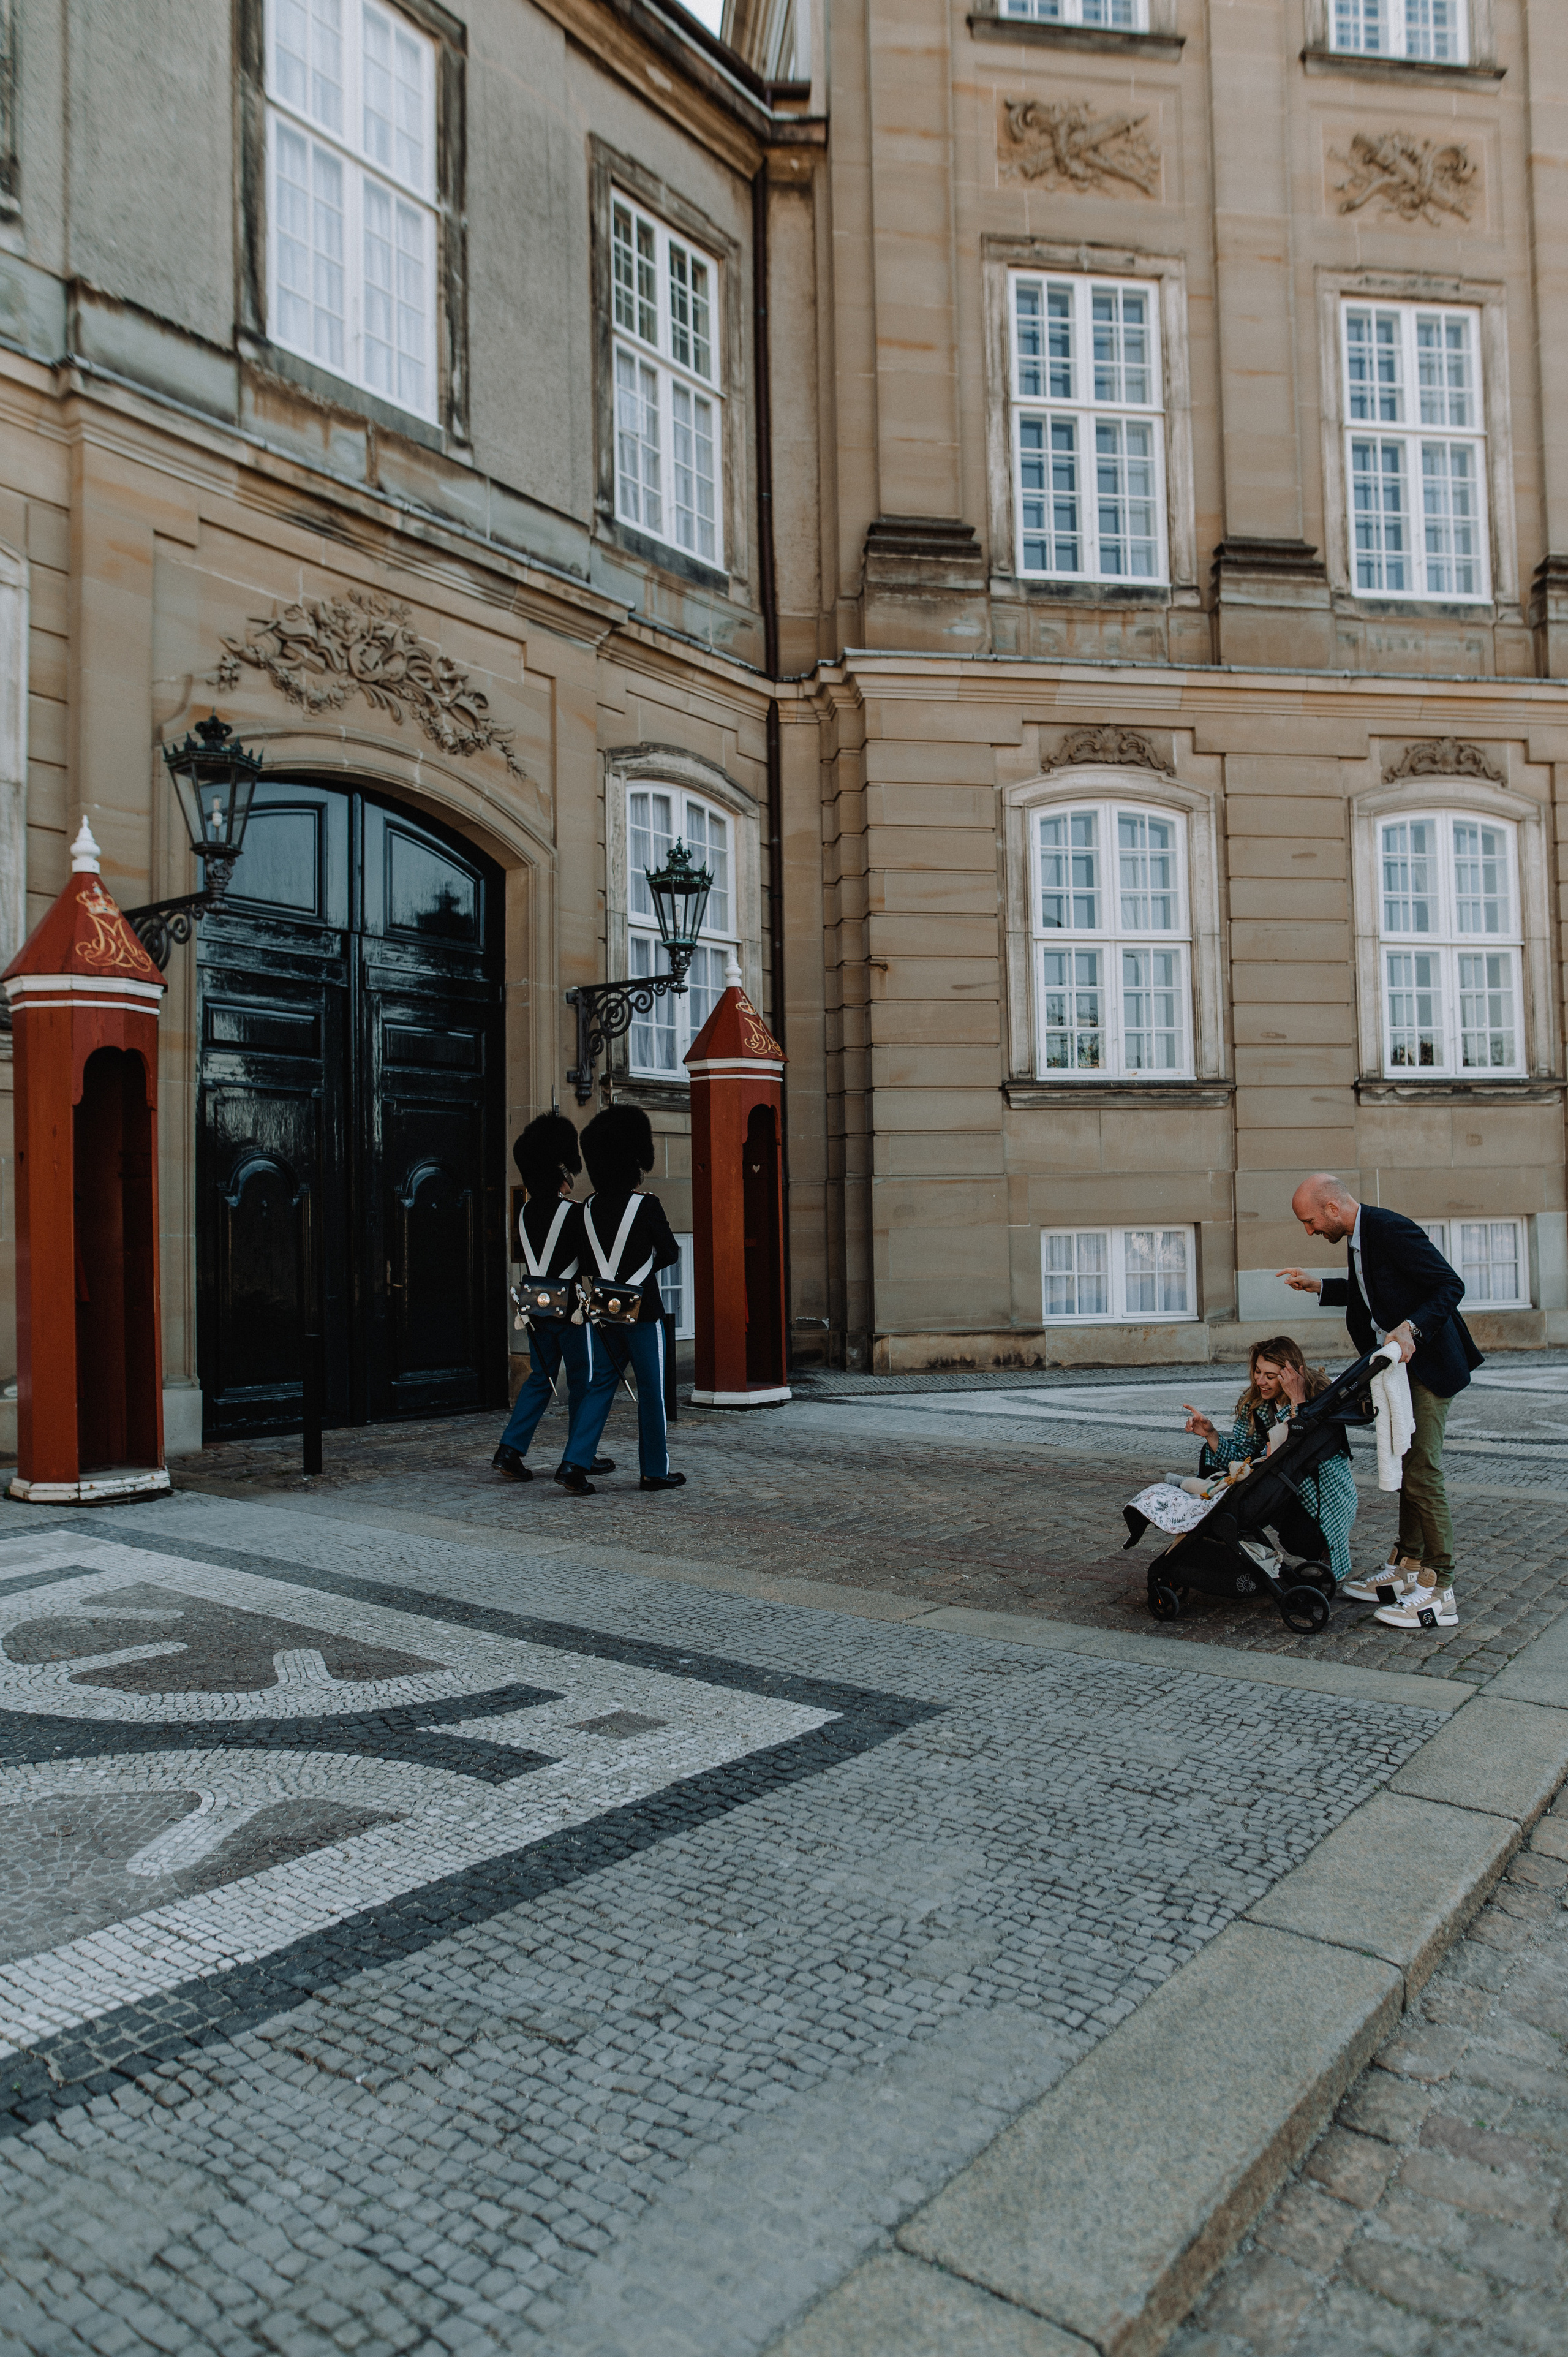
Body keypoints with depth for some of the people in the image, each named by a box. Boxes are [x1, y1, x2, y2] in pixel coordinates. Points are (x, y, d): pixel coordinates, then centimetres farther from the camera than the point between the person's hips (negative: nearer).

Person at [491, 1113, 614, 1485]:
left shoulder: (525, 1213, 7)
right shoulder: (574, 1213, -14)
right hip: (571, 1308, -6)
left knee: (540, 1378, 13)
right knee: (581, 1382, 6)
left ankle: (510, 1450, 3)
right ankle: (583, 1456, 14)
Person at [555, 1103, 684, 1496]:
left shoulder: (589, 1208, 4)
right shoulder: (646, 1206, -14)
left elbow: (586, 1266, 11)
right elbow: (671, 1254, -4)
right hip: (642, 1311, -5)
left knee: (600, 1385, 11)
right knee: (651, 1391, 5)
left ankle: (574, 1463, 1)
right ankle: (655, 1471, 14)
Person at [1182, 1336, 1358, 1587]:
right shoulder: (1254, 1403, -4)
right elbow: (1239, 1454, -5)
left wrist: (1297, 1401, -37)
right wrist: (1210, 1434, -21)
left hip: (1325, 1491, -5)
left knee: (1299, 1538, -35)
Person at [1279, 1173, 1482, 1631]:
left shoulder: (1391, 1230, -21)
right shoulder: (1359, 1237, 9)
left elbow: (1451, 1286, -23)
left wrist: (1411, 1328, -33)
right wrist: (1318, 1285, 16)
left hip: (1429, 1365, -10)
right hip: (1400, 1366, 10)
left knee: (1422, 1472, -9)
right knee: (1406, 1468, 16)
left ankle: (1438, 1593, -3)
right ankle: (1406, 1570, 26)